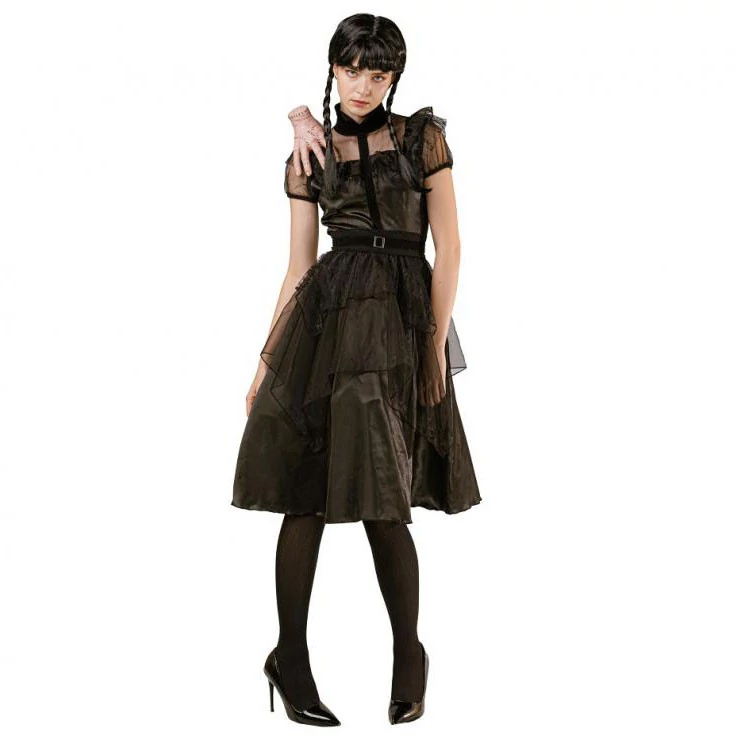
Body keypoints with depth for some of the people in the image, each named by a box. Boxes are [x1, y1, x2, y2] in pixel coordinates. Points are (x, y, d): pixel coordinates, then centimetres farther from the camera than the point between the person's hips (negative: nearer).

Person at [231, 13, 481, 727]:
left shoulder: (423, 137, 6)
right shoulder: (308, 159, 10)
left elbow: (447, 248, 2)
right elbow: (298, 268, 11)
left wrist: (436, 342, -6)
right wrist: (266, 360, 9)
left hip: (404, 323, -1)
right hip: (326, 319, 1)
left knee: (383, 503, -2)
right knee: (308, 493, -2)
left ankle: (409, 653, 19)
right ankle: (290, 656, 14)